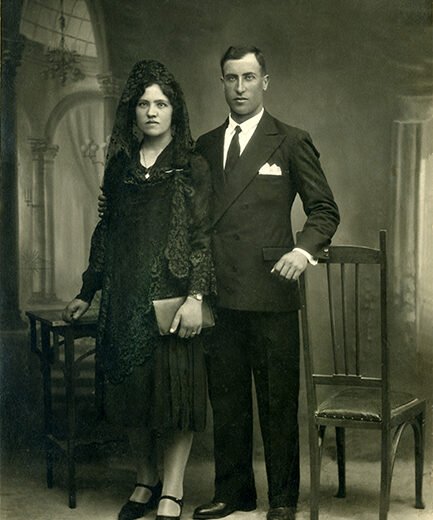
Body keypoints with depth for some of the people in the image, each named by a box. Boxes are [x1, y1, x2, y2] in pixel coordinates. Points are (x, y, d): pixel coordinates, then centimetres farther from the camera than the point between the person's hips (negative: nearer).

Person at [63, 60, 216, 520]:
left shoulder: (192, 168, 0)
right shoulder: (119, 167, 13)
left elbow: (203, 236, -6)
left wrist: (196, 296, -16)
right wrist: (87, 292, 18)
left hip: (172, 294, -4)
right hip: (125, 297, 4)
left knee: (174, 390, -2)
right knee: (133, 391, 9)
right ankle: (145, 482, 24)